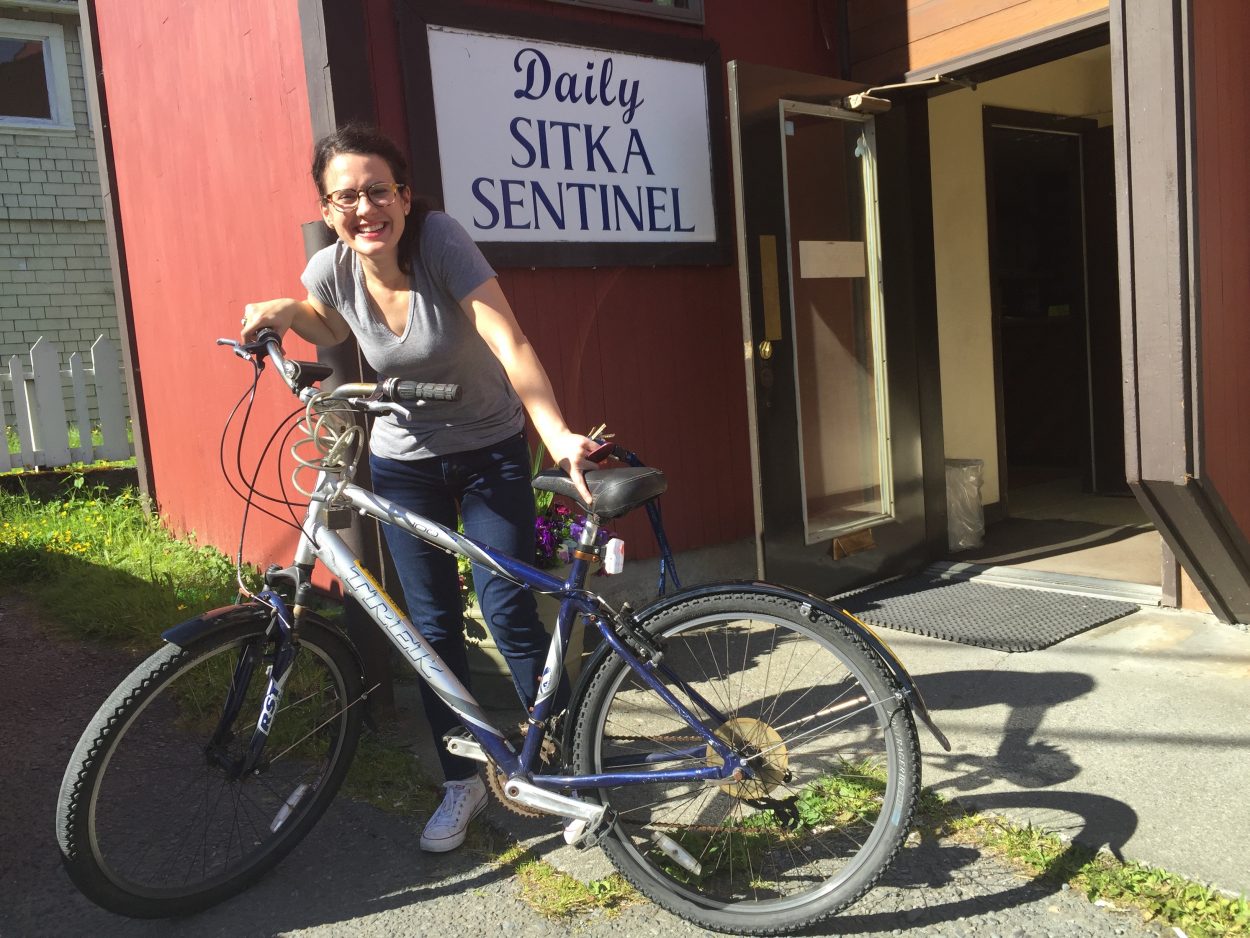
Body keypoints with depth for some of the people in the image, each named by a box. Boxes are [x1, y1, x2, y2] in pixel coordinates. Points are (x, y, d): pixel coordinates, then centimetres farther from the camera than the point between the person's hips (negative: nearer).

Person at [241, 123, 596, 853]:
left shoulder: (441, 240, -25)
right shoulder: (331, 270, -13)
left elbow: (510, 343, -36)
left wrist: (559, 435, -50)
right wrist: (286, 313, -11)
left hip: (491, 450, -3)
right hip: (405, 460, 3)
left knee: (508, 609, -6)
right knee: (434, 624, 5)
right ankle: (462, 782, 22)